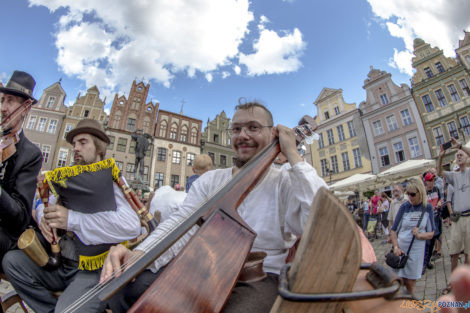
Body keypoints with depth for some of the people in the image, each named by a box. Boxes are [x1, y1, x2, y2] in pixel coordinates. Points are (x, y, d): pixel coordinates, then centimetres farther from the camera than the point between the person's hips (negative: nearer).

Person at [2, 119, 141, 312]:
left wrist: (72, 220, -25)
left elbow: (131, 226, -26)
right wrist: (44, 217, -2)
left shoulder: (111, 180, -10)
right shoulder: (71, 180, 12)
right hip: (62, 264, 8)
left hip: (93, 269, -7)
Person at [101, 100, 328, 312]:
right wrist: (139, 254, -24)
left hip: (262, 278, -3)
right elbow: (181, 221, -4)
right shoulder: (211, 180, 9)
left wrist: (293, 156, -17)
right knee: (125, 287, -15)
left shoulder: (285, 182, -2)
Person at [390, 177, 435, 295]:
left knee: (410, 283, 10)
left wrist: (419, 235, -16)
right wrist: (396, 247, -12)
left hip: (416, 250, 0)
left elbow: (431, 233, 5)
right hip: (400, 249, 0)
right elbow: (394, 230, 1)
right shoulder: (404, 207, -3)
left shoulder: (427, 208, -1)